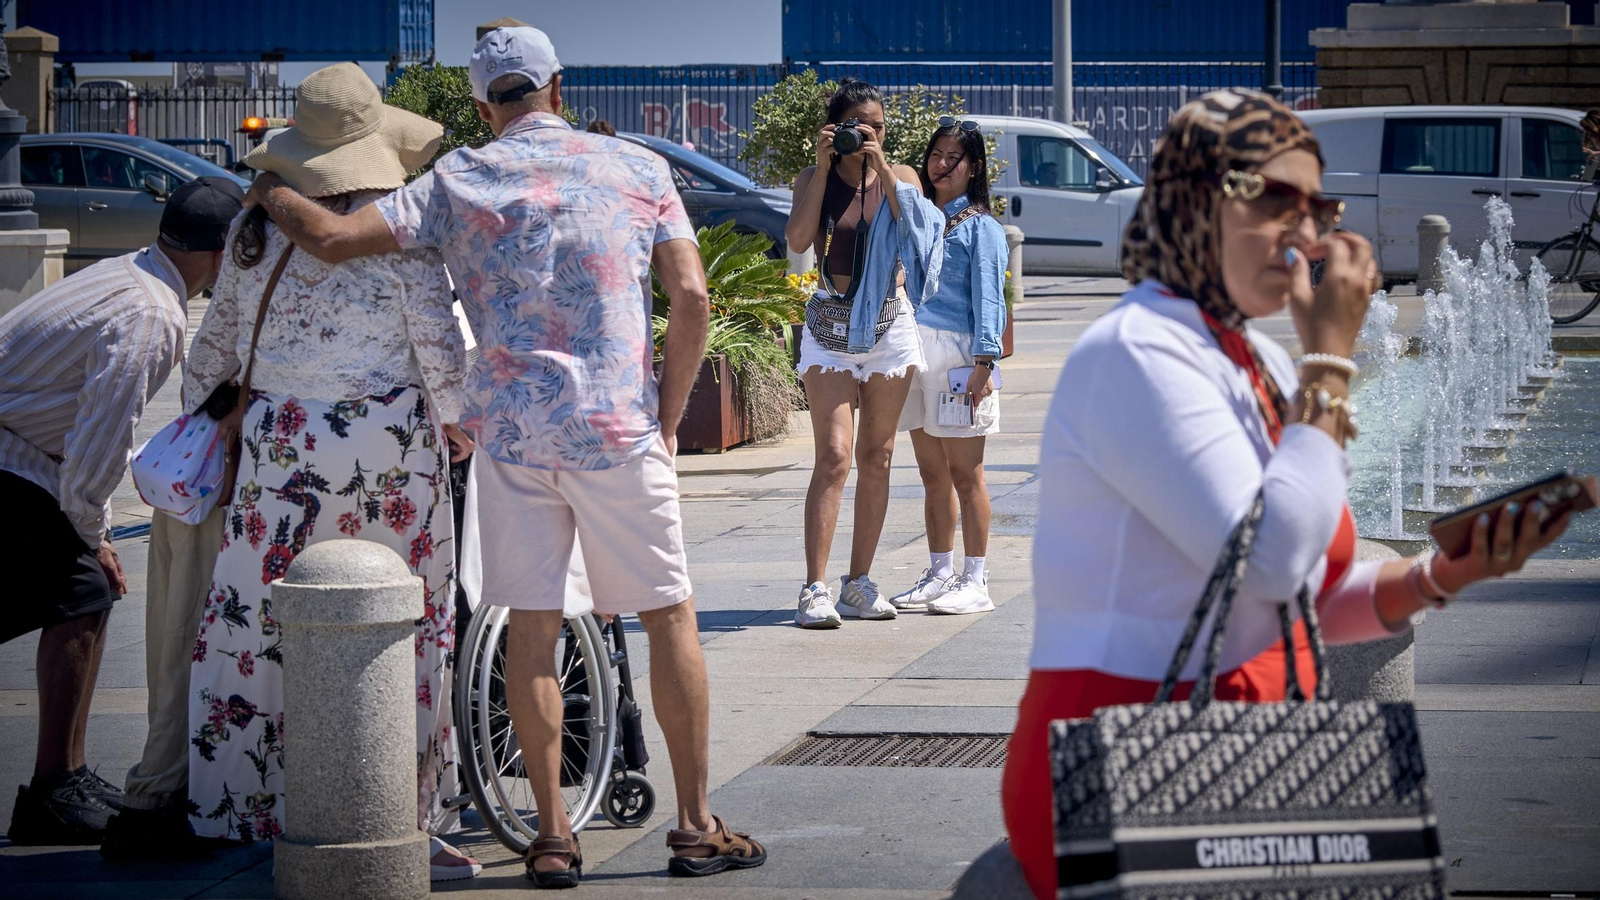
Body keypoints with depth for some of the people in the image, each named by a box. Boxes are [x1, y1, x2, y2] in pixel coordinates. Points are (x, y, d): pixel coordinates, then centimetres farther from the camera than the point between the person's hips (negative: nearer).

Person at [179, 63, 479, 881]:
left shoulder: (256, 231, 5)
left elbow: (217, 340, 16)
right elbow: (439, 345, -8)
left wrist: (195, 411, 32)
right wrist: (455, 420, 9)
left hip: (280, 446, 3)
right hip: (391, 444, -2)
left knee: (259, 625, 8)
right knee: (402, 630, 6)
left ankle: (247, 800, 11)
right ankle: (406, 810, 10)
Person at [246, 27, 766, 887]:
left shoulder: (458, 179, 4)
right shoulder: (637, 167, 5)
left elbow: (333, 238, -3)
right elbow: (690, 297, -3)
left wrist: (273, 194, 17)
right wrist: (668, 418, 5)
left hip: (510, 427, 1)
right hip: (618, 424, -1)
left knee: (530, 623, 6)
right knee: (668, 616, 8)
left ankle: (552, 834, 7)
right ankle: (695, 825, 9)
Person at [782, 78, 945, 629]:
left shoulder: (900, 177, 6)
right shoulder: (814, 179, 2)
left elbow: (916, 226, -13)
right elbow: (797, 239, -15)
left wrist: (880, 164, -16)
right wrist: (824, 165, -14)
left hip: (890, 324, 3)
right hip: (830, 324, -3)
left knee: (877, 458, 6)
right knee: (834, 457, -13)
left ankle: (859, 583, 14)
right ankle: (815, 588, -17)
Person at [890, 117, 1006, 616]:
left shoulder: (980, 227, -1)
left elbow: (987, 298, -7)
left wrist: (983, 364, -16)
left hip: (958, 354, -6)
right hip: (915, 351, 6)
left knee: (964, 473, -3)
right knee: (932, 474, 9)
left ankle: (975, 581, 0)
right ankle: (939, 574, 15)